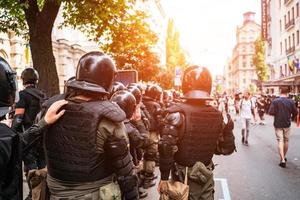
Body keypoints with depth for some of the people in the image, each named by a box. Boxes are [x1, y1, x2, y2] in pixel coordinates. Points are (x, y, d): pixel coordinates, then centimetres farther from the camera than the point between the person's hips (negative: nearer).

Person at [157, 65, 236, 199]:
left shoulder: (177, 112, -19)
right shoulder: (217, 115, -5)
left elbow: (166, 147, -27)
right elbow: (226, 149, 0)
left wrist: (164, 178, -17)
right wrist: (228, 127, 14)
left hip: (185, 176, -3)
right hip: (207, 175, 4)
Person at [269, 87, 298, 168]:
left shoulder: (275, 101, -12)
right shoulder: (291, 102, -5)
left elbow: (271, 112, -16)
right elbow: (295, 112, 0)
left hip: (278, 124, -2)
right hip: (287, 124, 2)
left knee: (280, 141, -1)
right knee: (286, 141, 16)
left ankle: (282, 160, -10)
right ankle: (284, 157, 31)